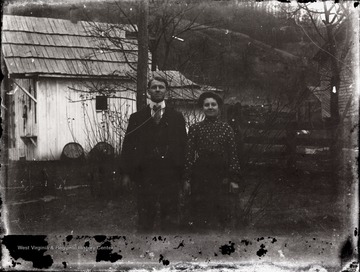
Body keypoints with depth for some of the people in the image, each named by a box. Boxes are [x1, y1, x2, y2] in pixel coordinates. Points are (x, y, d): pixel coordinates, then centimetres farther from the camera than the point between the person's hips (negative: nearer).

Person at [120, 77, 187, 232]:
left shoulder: (177, 117, 10)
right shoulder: (137, 118, 11)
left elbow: (183, 146, 6)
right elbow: (128, 146, 7)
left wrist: (184, 175, -2)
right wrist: (127, 173, -1)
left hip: (170, 174, 0)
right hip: (144, 174, 0)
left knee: (170, 219, 4)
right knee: (145, 218, 5)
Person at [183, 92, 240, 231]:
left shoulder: (226, 128, 5)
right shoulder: (195, 128, 4)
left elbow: (233, 154, 3)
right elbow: (189, 154, 3)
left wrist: (233, 179, -2)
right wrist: (187, 179, -1)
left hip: (221, 176, 0)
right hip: (199, 176, 0)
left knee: (221, 211, 3)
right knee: (199, 212, 4)